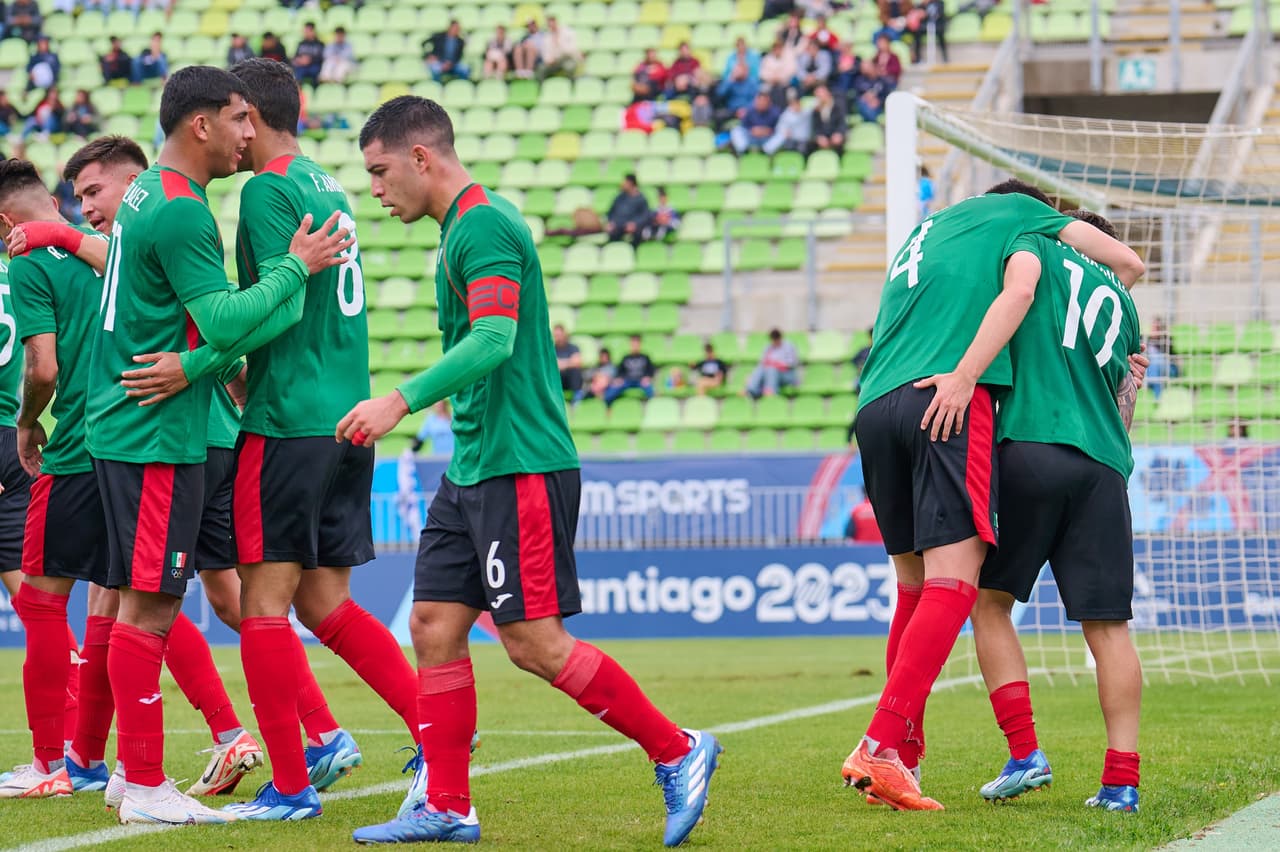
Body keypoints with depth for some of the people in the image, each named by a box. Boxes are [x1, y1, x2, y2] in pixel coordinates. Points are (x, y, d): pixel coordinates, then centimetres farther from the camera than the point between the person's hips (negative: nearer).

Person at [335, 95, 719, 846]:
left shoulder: (483, 225, -14)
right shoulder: (469, 225, 17)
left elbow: (494, 341, -26)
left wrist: (400, 401, -32)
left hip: (519, 467, -10)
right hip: (474, 468, 10)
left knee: (536, 643, -9)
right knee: (434, 628, 5)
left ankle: (677, 752, 1)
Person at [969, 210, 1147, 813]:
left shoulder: (1038, 247, 14)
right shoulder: (1124, 305, 26)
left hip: (1030, 446, -4)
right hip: (1104, 467, 4)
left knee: (989, 601, 8)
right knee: (1107, 626, 3)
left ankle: (1025, 753, -2)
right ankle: (1121, 780, -4)